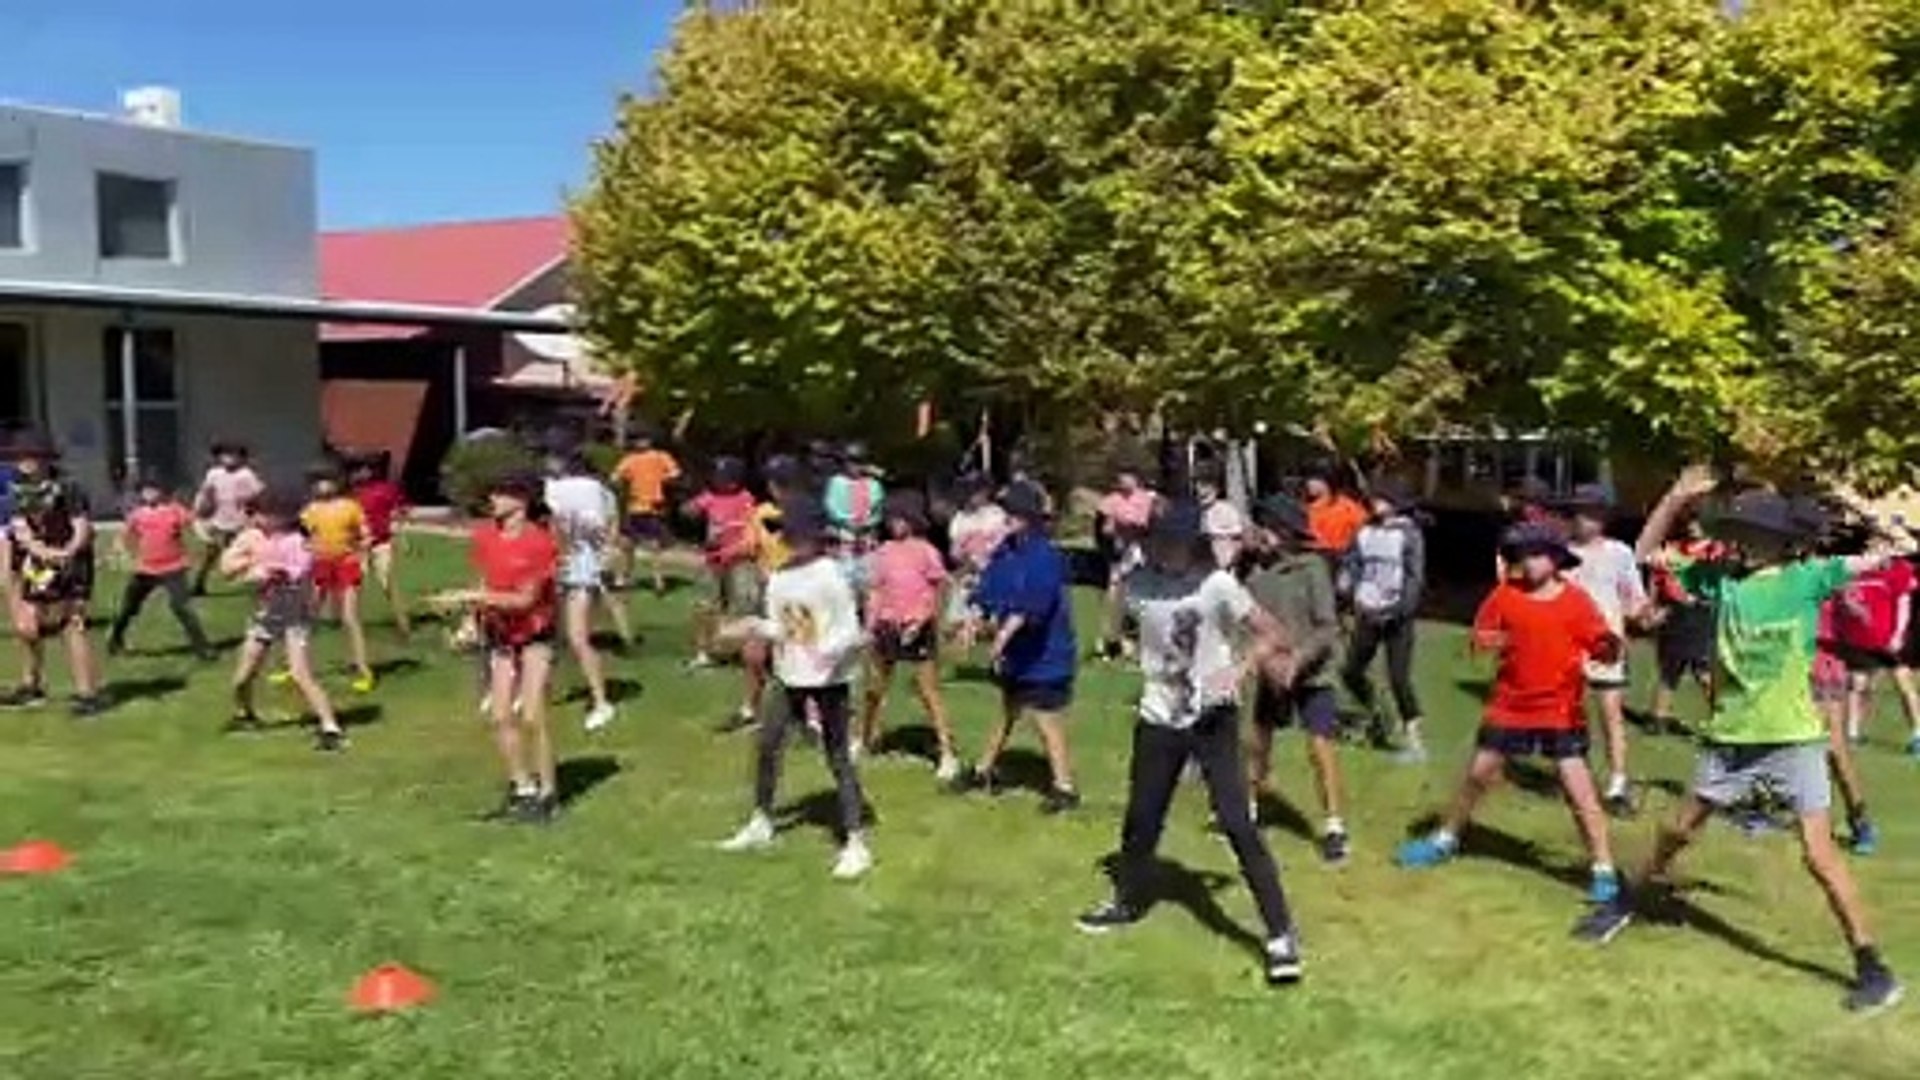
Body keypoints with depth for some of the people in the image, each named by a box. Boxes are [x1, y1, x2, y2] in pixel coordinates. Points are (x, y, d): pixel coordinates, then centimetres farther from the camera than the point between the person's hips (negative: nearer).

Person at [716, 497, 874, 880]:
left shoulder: (830, 576, -17)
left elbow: (850, 629, -18)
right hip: (790, 679, 7)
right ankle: (761, 823, 37)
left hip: (829, 682, -7)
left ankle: (856, 844, 3)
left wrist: (829, 651, -35)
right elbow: (781, 628, 11)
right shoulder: (779, 580, 4)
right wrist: (754, 627, -6)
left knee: (838, 759, -4)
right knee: (766, 747, 16)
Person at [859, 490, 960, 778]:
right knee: (875, 688, 14)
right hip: (888, 627, 5)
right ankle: (864, 738, 34)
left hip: (917, 630, -5)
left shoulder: (927, 553, -9)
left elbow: (936, 598, -7)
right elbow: (876, 591, 9)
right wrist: (870, 625, 1)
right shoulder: (884, 552, 5)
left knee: (929, 693, -3)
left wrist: (920, 623, -18)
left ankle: (948, 754, 2)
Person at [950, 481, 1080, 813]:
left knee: (1047, 721, -4)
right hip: (1016, 655, 9)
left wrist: (1005, 633, -39)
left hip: (1044, 656, -9)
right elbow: (989, 589, 4)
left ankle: (1065, 787, 6)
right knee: (1007, 713, 24)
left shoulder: (1045, 556, -22)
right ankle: (984, 771, 38)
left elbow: (1030, 606, -33)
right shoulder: (1005, 551, 3)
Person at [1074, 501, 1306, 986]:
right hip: (1158, 720, 5)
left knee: (1236, 823, -11)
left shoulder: (1218, 586, -16)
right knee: (1141, 818, 17)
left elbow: (1273, 636, -16)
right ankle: (1128, 900, 43)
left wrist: (1238, 669, -33)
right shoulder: (1138, 585, -4)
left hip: (1213, 719, -4)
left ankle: (1281, 935, -4)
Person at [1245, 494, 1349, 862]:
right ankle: (1249, 809, 36)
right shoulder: (1258, 570, -4)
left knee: (1322, 748, -8)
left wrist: (1298, 659, -29)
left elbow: (1327, 627, -18)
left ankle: (1334, 827, 5)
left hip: (1311, 674, -5)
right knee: (1257, 742, 16)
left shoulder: (1312, 569, -16)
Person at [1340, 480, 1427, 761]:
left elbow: (1416, 577, -10)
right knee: (1351, 671, 11)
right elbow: (1352, 566, 12)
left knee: (1399, 678, -9)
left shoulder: (1408, 534, -6)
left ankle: (1414, 741, -1)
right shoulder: (1366, 531, 7)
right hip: (1367, 613, 5)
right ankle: (1374, 716, 37)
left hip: (1395, 616, -5)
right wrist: (1349, 592, -4)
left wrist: (1400, 609, -19)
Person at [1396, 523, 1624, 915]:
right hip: (1511, 706, 4)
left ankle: (1604, 871, 2)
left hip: (1561, 711, -4)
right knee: (1478, 774, 16)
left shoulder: (1577, 601, -11)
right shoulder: (1506, 593, -3)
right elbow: (1480, 637, 4)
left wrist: (1611, 646, -40)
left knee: (1579, 790, -8)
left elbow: (1603, 649, -16)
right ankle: (1446, 839, 36)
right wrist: (1500, 640, -19)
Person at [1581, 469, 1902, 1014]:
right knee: (1678, 832, 17)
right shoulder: (1719, 578, 0)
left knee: (1819, 855, -7)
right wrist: (1676, 499, -6)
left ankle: (1872, 966, 4)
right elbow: (1646, 553, 4)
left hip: (1794, 739, -4)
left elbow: (1875, 561, -13)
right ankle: (1627, 904, 37)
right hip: (1729, 738, 4)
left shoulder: (1807, 577, -7)